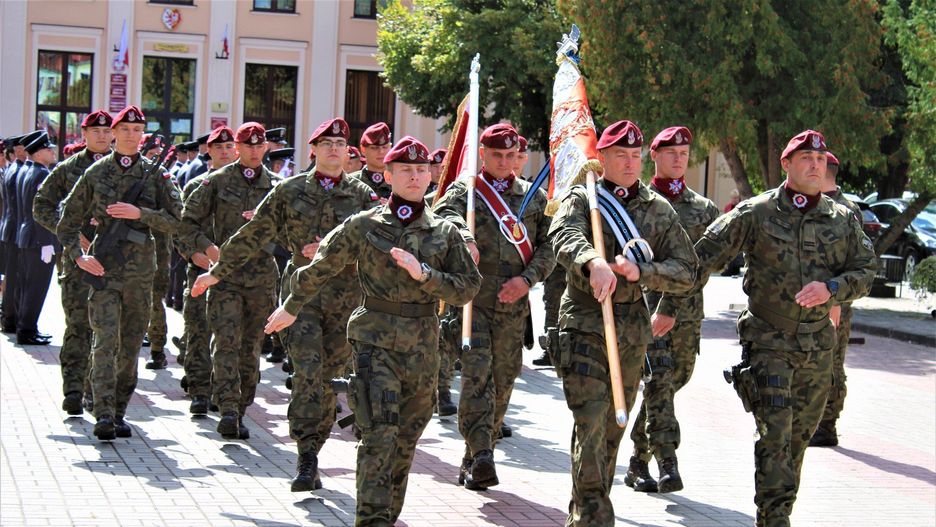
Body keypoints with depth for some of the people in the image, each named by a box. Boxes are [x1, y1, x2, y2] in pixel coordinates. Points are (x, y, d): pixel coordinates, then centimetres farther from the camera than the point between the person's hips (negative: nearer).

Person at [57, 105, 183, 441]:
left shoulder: (155, 175, 7)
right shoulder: (96, 173, 5)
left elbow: (175, 221, 2)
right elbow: (69, 221, 10)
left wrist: (140, 213, -11)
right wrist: (78, 255, -4)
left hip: (141, 269, 2)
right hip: (103, 267, -2)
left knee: (131, 345, 6)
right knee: (105, 340, -13)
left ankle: (119, 413, 16)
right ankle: (104, 415, -17)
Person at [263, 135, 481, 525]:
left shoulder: (445, 233, 6)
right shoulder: (364, 226, 1)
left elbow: (468, 288, 0)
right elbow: (320, 267, 13)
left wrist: (423, 274, -14)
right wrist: (292, 307, 24)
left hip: (422, 345, 3)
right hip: (375, 340, -3)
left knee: (405, 439, 12)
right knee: (380, 432, -17)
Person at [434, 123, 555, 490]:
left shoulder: (534, 197, 13)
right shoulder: (463, 191, 4)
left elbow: (549, 245, 12)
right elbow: (445, 214, -18)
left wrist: (527, 279, -6)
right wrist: (463, 238, -41)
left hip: (513, 303, 3)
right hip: (471, 296, -3)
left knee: (502, 381, 6)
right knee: (477, 371, -18)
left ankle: (473, 462, 19)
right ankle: (481, 455, -24)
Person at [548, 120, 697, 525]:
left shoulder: (659, 210, 10)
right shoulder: (582, 200, -1)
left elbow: (686, 271, 4)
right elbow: (565, 237, -25)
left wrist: (640, 272, -15)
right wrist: (594, 263, -47)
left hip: (633, 330, 4)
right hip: (585, 324, -4)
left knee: (613, 429, 11)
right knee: (591, 424, -15)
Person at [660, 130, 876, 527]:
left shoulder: (843, 220, 7)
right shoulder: (756, 213, -3)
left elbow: (865, 270, 8)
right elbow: (703, 256, -2)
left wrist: (831, 289, -13)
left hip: (818, 346, 4)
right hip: (768, 341, -4)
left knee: (799, 436, 11)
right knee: (775, 433, -13)